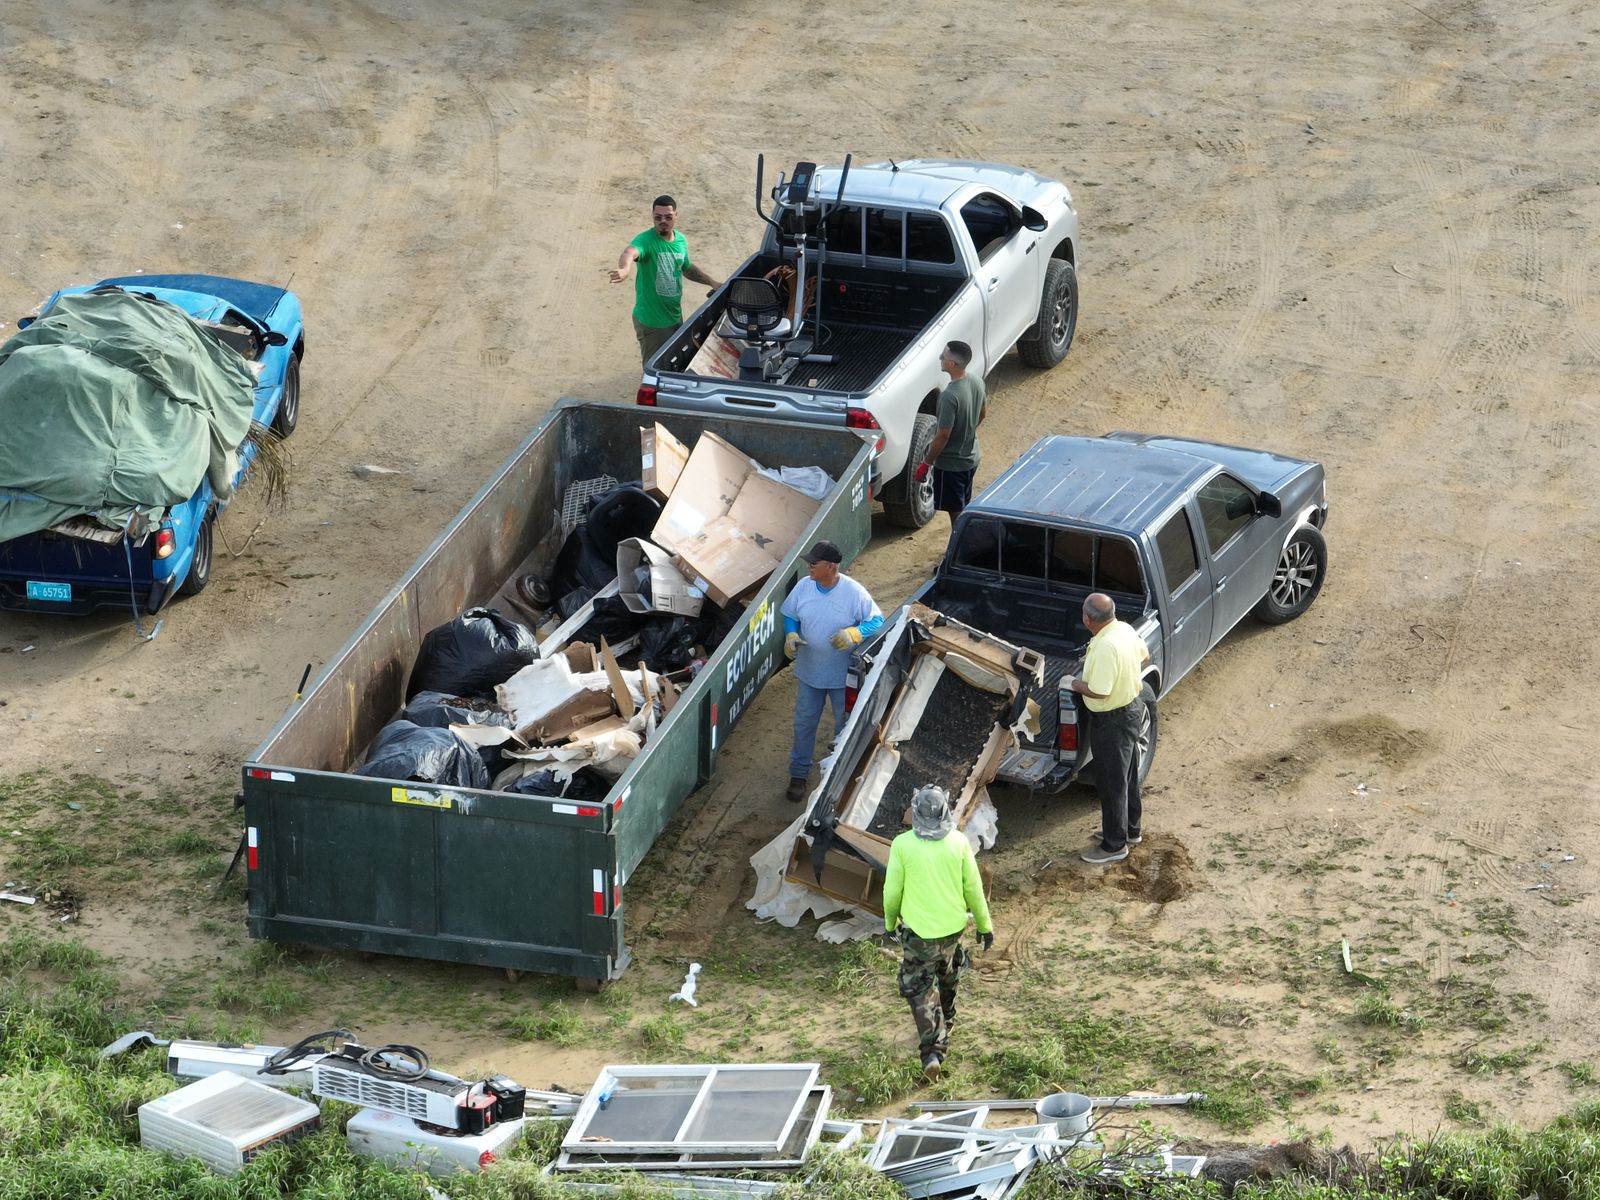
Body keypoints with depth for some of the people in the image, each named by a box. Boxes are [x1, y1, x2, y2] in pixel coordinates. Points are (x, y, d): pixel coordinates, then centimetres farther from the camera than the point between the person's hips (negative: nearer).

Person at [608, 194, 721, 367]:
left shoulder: (681, 240, 1)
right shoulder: (645, 240, -23)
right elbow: (630, 252, -47)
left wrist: (711, 282, 13)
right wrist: (625, 269, -70)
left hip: (675, 317, 7)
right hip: (651, 323, -7)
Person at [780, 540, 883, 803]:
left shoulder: (854, 592, -23)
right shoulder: (803, 587, -11)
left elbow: (876, 621, -15)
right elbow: (790, 614, 5)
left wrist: (853, 634, -33)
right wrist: (791, 635, -15)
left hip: (843, 674, -3)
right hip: (810, 671, 3)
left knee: (846, 724, 16)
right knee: (804, 722, 14)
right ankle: (798, 775, 30)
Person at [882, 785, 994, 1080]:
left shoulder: (902, 845, -18)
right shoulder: (959, 843, -13)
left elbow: (892, 890, -9)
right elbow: (973, 889, -5)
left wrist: (890, 921, 10)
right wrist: (984, 925, 8)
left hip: (917, 929, -3)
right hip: (953, 926, 3)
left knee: (919, 988, 7)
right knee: (947, 978, 27)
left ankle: (932, 1049, -7)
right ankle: (945, 1026, 48)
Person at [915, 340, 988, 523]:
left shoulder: (950, 396, -32)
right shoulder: (977, 382, -7)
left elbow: (943, 435, -26)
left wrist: (926, 463, -14)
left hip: (950, 464, -8)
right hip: (971, 458, 8)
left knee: (956, 515, 7)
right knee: (964, 508, 23)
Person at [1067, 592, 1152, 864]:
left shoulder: (1105, 647, -33)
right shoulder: (1125, 629, -5)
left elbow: (1099, 692, -30)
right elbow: (1144, 656, 14)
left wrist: (1075, 684, -13)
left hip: (1112, 722, -9)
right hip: (1132, 708, 9)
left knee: (1111, 783, 6)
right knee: (1128, 776, 24)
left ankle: (1115, 845, 18)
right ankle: (1131, 829, 41)